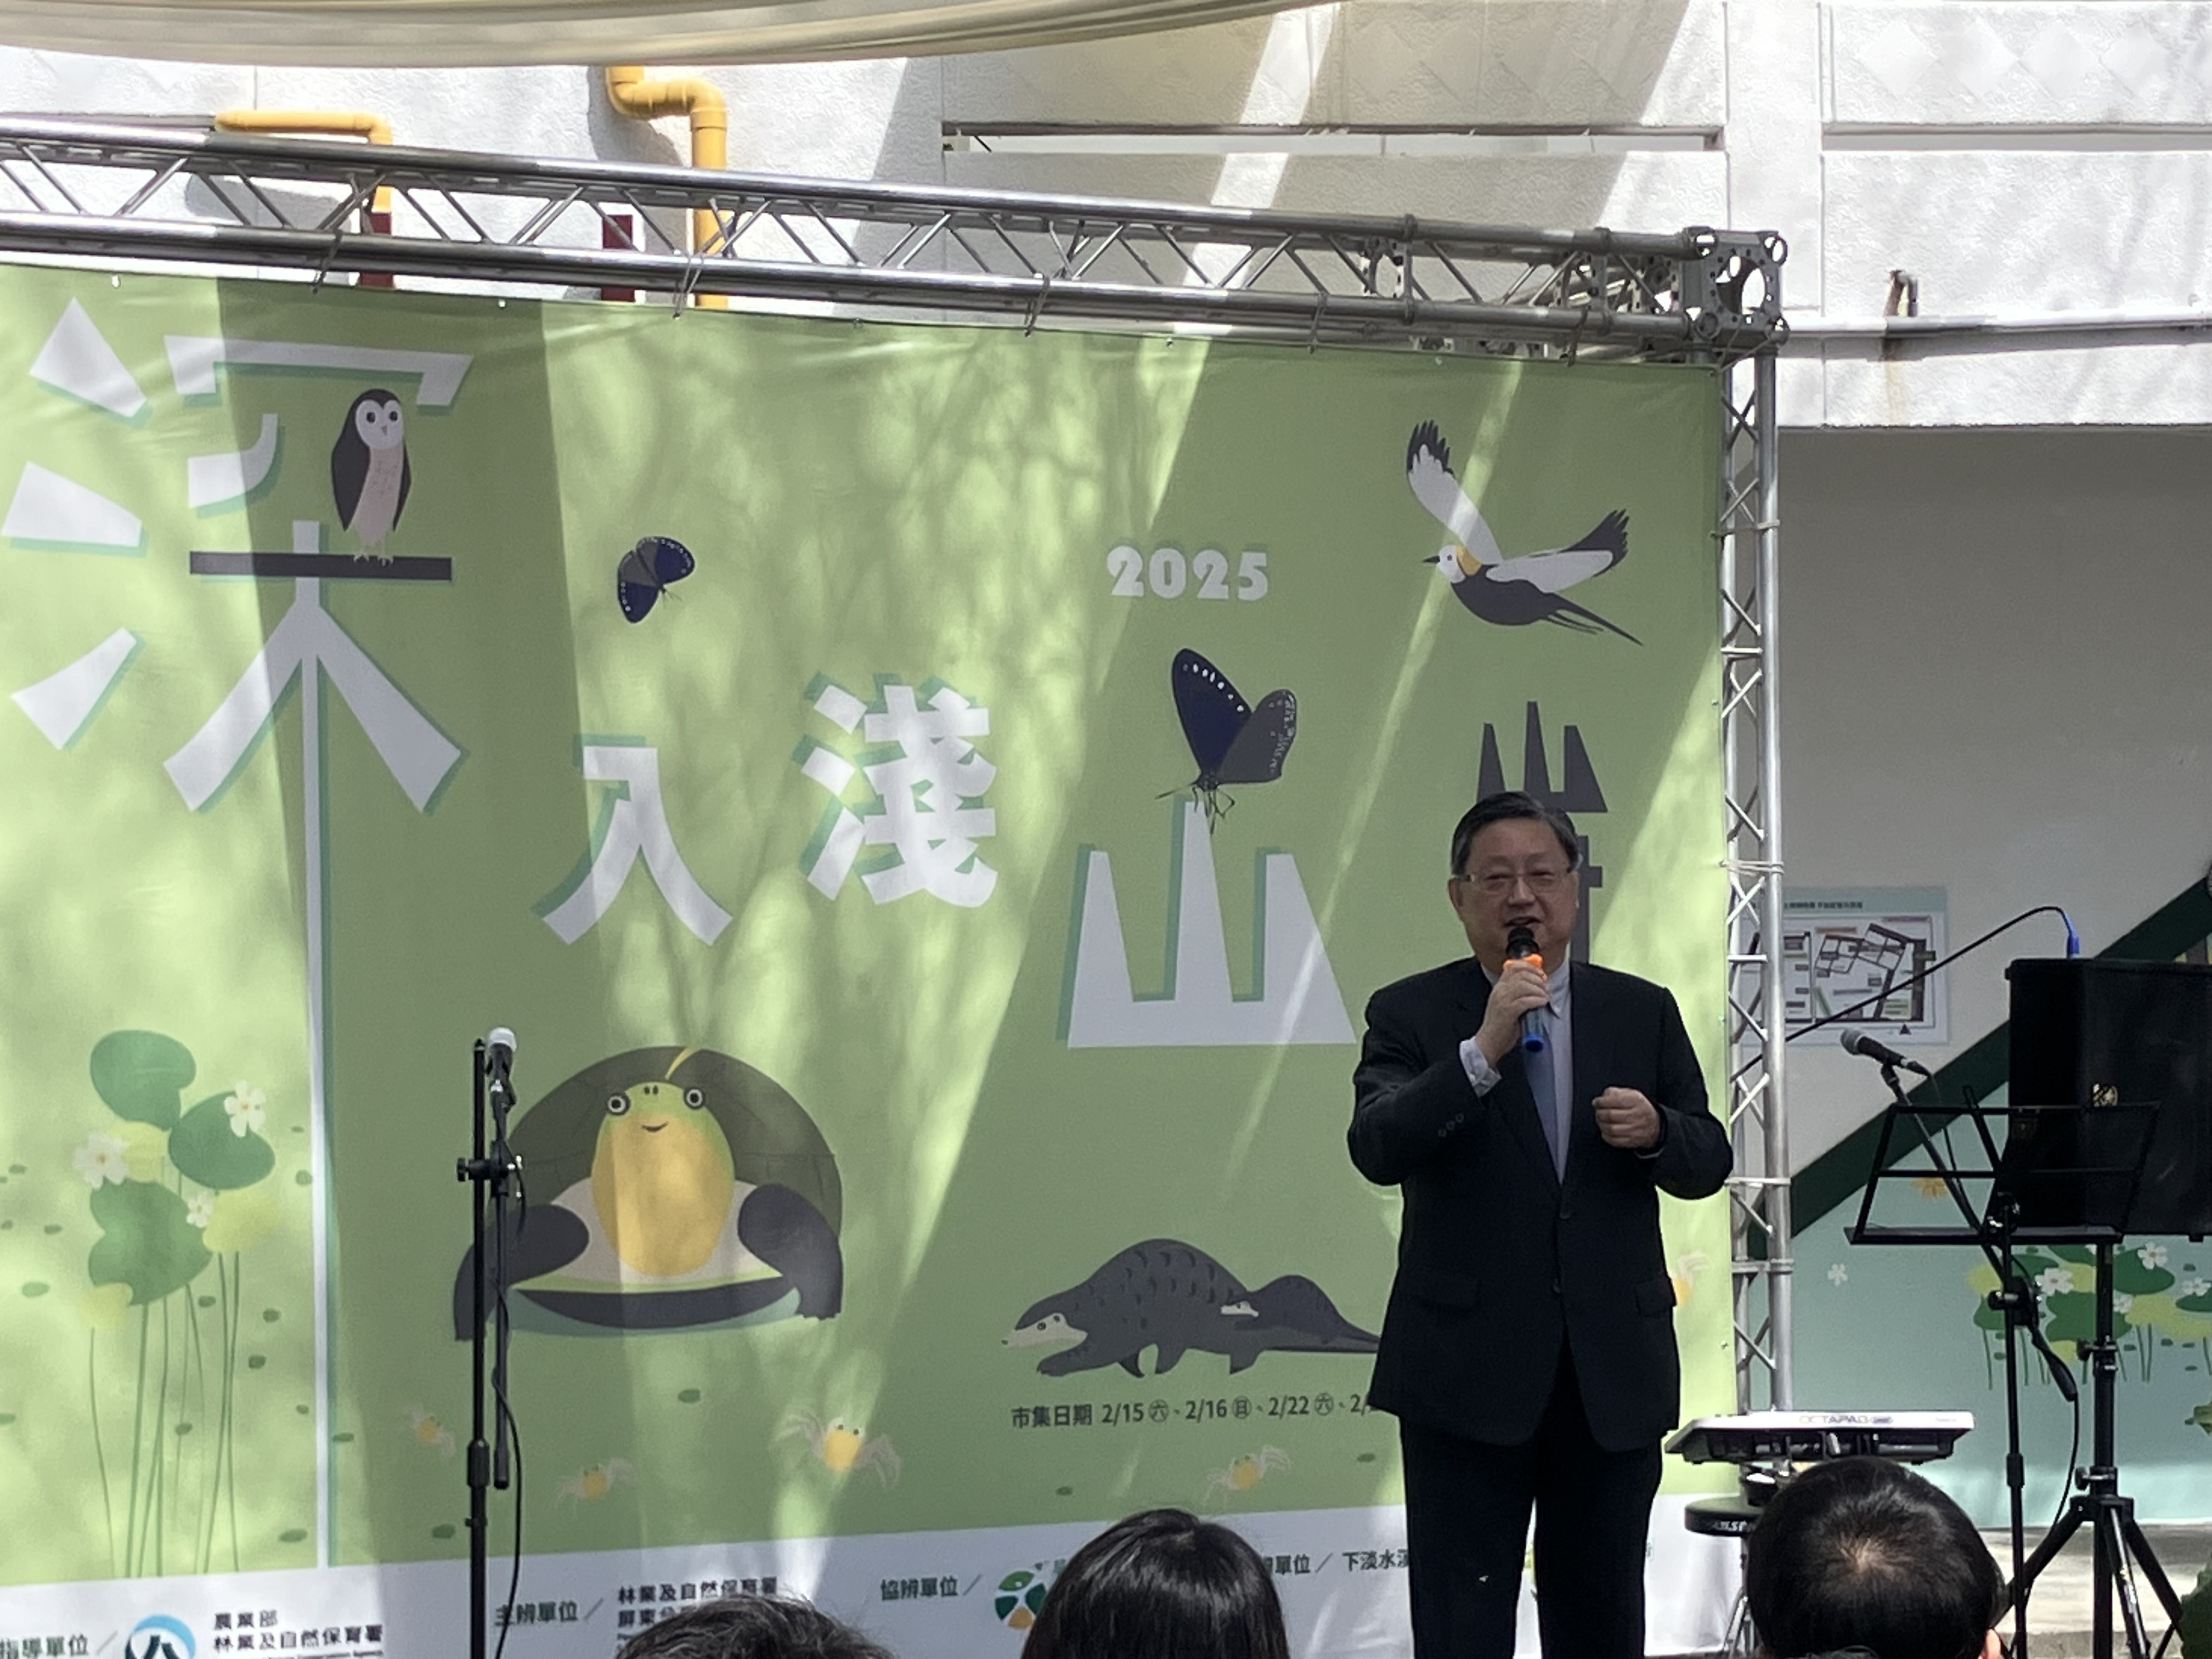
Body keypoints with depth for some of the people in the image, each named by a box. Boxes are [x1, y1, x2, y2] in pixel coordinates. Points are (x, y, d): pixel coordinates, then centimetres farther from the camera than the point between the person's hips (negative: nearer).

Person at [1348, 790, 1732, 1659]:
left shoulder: (1642, 1012, 9)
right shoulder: (1411, 1016, 0)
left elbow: (1707, 1163, 10)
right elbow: (1376, 1149, -15)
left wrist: (1656, 1131, -13)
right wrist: (1483, 1051, -25)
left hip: (1612, 1373, 3)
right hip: (1470, 1371, -3)